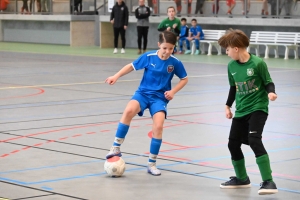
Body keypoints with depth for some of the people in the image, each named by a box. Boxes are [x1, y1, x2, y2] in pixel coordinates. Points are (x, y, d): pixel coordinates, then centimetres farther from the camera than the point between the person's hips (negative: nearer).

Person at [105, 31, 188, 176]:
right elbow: (131, 66, 5)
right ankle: (116, 148, -20)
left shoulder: (175, 63, -6)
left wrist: (173, 91, -4)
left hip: (160, 97, 1)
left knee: (158, 127, -20)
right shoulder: (148, 57, -9)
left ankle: (152, 164, -1)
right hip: (143, 93, -1)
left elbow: (184, 79, 9)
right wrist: (116, 76, -3)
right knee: (129, 110, -32)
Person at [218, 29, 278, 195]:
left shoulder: (257, 63, -16)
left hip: (258, 108, -7)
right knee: (233, 144, 10)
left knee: (254, 140, -24)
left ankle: (268, 181, -20)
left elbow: (268, 82, -7)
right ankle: (241, 178, 33)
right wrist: (228, 106, 17)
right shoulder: (231, 66, 3)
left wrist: (271, 92, -27)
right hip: (241, 111, 7)